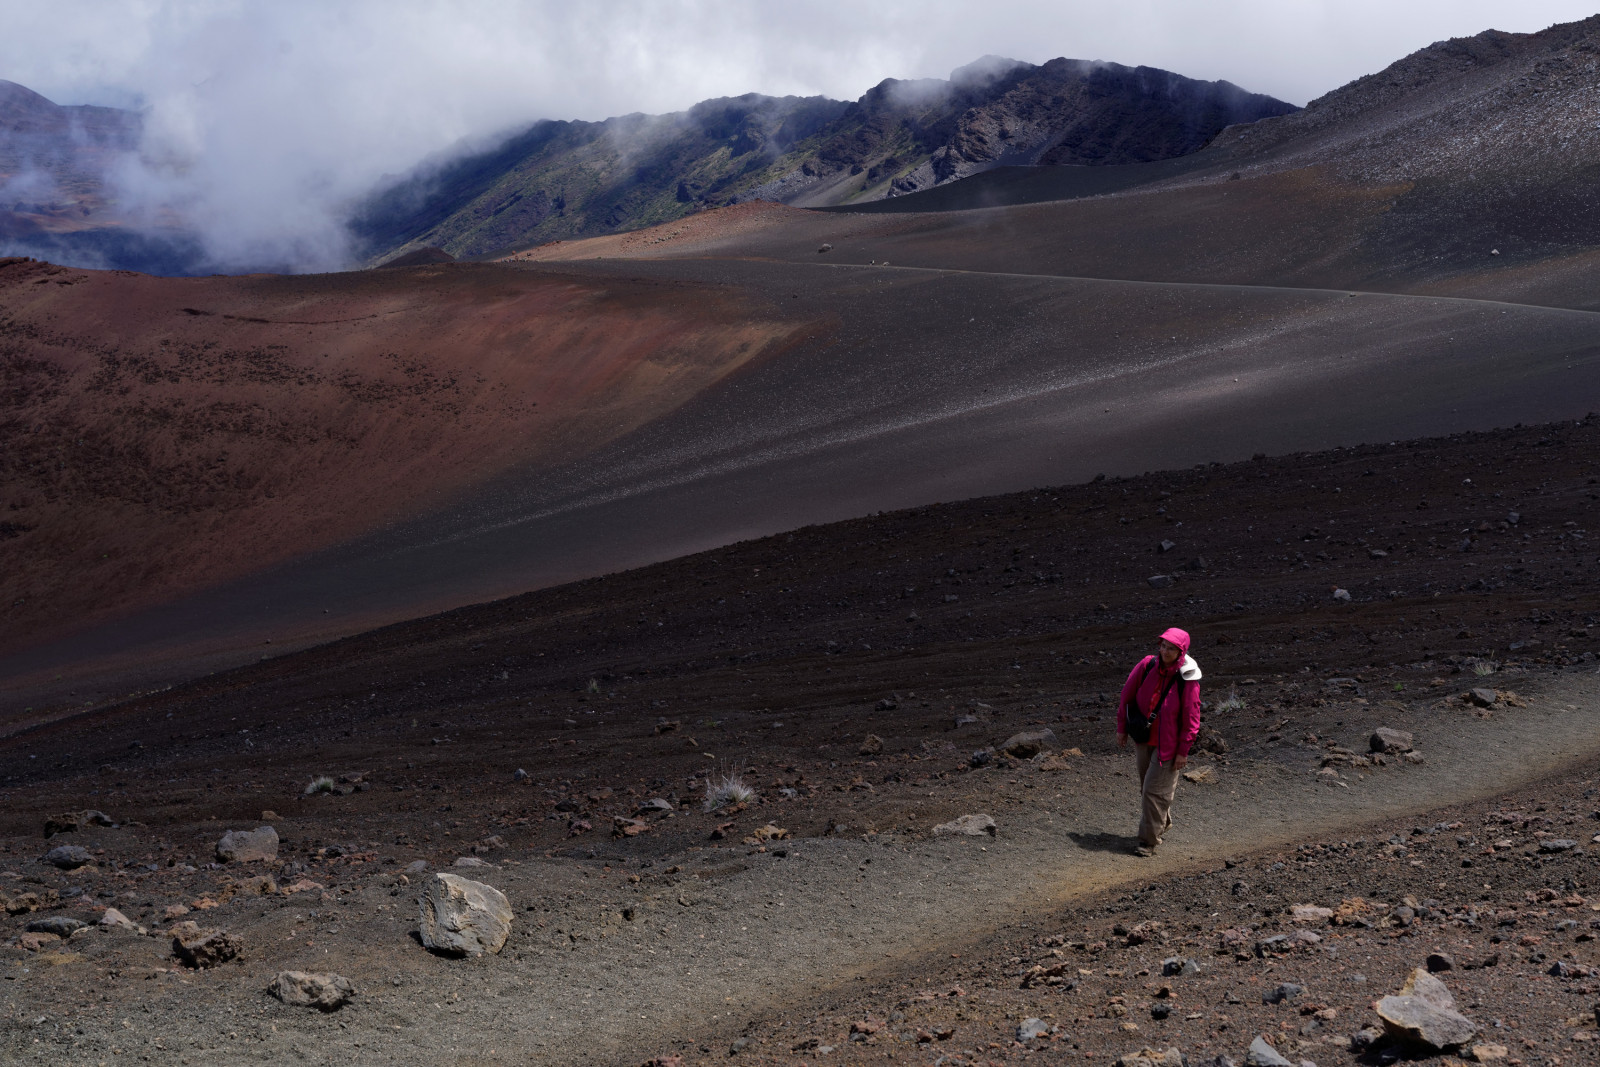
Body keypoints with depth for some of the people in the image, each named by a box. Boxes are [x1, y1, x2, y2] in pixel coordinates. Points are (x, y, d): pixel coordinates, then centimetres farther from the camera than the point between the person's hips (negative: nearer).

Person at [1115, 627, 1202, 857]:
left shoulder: (1187, 680, -19)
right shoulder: (1147, 665, -9)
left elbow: (1191, 718, -12)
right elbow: (1127, 694, 2)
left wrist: (1183, 751, -11)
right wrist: (1122, 728, 5)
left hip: (1168, 744, -5)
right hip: (1143, 738, 5)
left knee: (1154, 790, -8)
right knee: (1146, 787, 19)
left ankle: (1149, 841, 3)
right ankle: (1162, 823, 43)